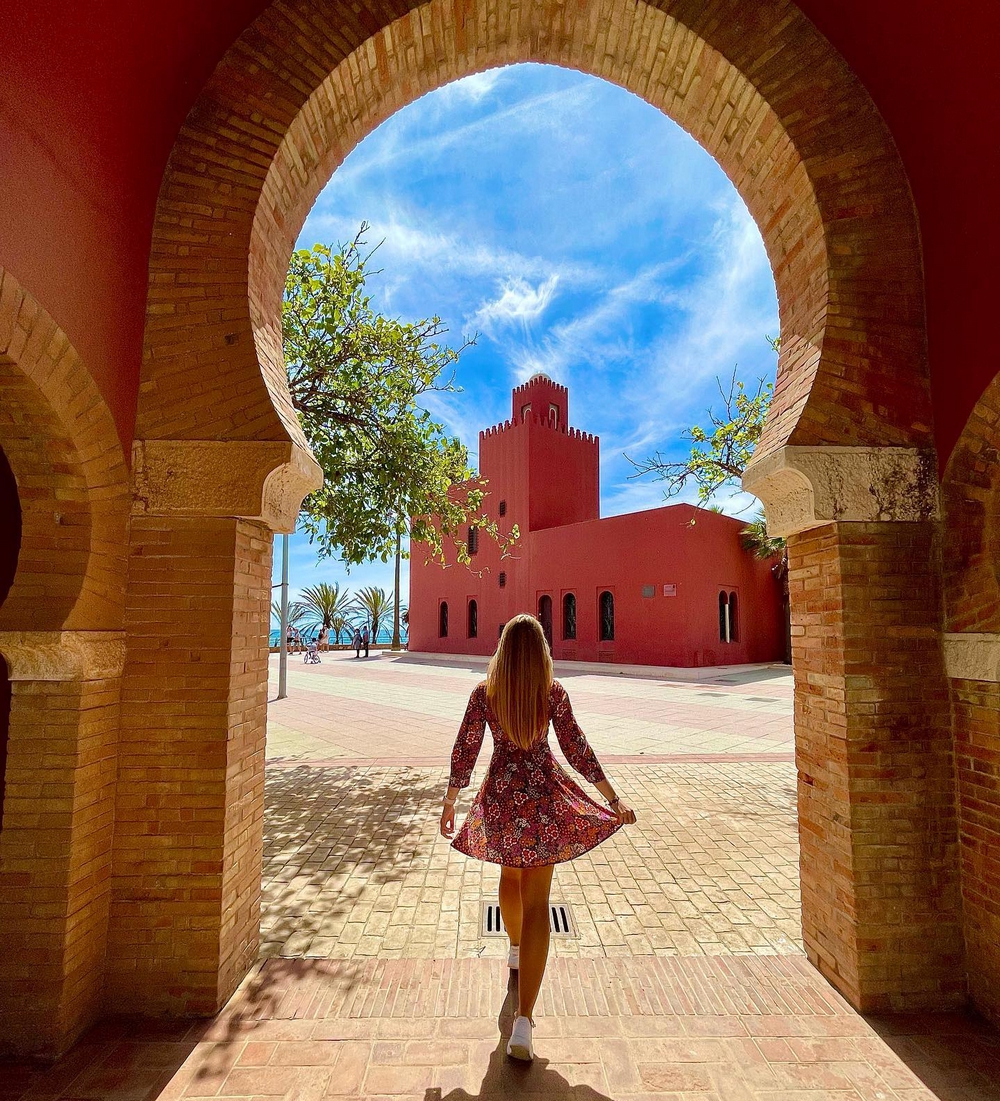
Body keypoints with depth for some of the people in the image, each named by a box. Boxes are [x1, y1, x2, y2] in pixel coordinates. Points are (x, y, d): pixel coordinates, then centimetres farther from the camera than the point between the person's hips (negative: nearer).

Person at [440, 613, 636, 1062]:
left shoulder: (483, 693, -10)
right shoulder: (554, 693, -11)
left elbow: (464, 750, -6)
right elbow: (578, 750, -9)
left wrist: (449, 802, 7)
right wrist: (614, 800, 1)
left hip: (501, 795, 2)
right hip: (544, 795, -2)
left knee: (511, 873, 30)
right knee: (536, 901, 6)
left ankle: (516, 950, 54)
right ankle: (524, 1019, 1)